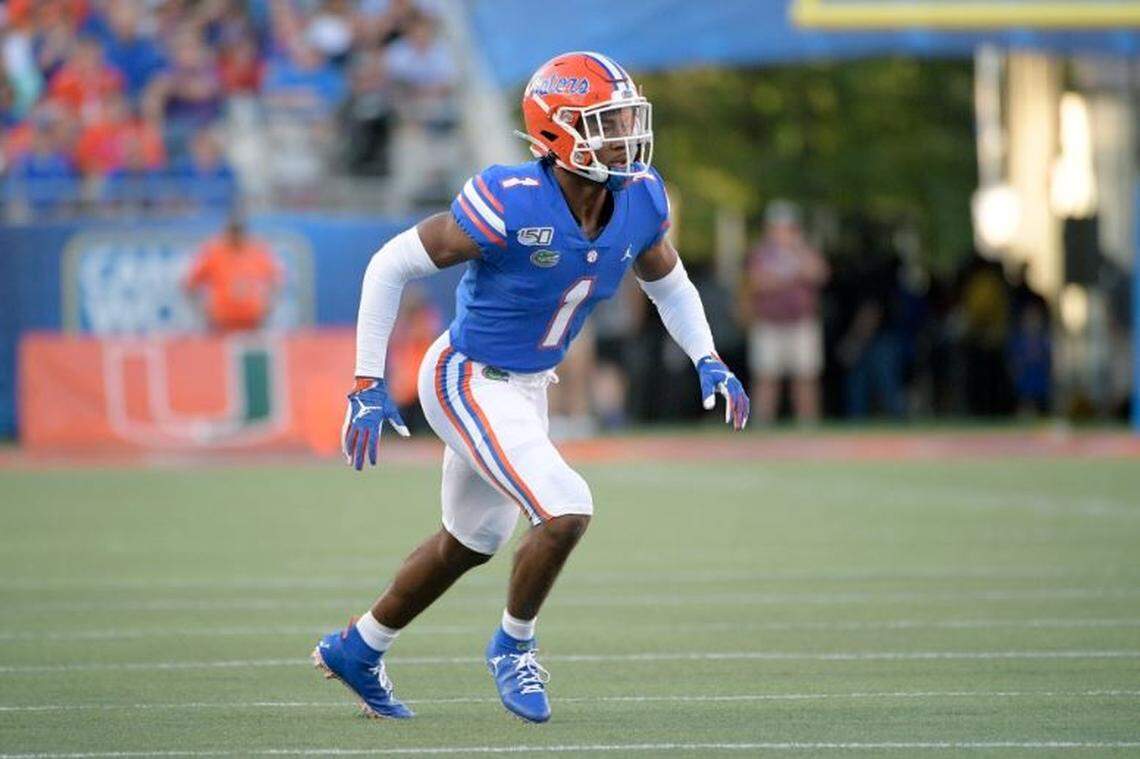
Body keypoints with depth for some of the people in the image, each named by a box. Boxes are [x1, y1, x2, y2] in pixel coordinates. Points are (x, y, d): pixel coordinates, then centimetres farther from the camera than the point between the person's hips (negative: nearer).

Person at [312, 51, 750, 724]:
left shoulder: (640, 201, -10)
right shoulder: (509, 204, -29)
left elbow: (668, 282, 13)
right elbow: (390, 266, -20)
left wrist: (708, 361, -2)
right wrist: (368, 386, -20)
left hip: (528, 388, 8)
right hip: (469, 384, -8)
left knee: (469, 544, 23)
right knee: (566, 512, -21)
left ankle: (357, 650, 44)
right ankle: (513, 647, 6)